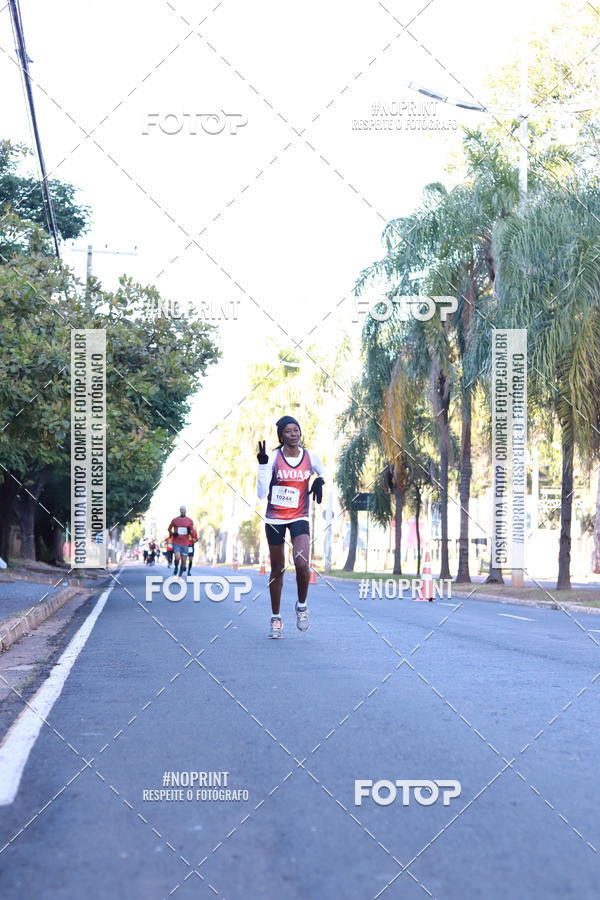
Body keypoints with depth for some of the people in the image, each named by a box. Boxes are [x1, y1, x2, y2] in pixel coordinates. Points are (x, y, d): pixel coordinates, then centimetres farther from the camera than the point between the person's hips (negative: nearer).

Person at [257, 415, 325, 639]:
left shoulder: (310, 457, -4)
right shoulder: (273, 458, -10)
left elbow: (322, 472, 18)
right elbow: (262, 493, -16)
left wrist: (319, 481, -5)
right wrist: (262, 465, -26)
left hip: (299, 518, 0)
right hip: (274, 519, 0)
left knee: (302, 564, -21)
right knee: (277, 569, 8)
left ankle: (302, 606, 6)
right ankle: (275, 618, 22)